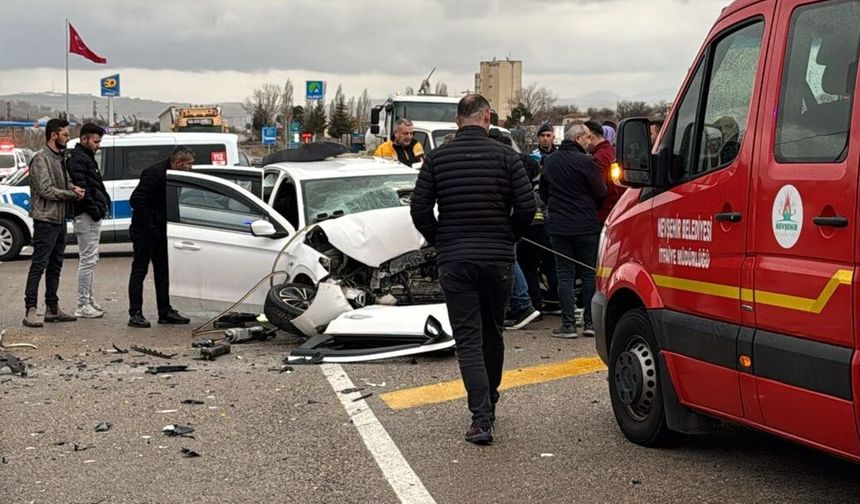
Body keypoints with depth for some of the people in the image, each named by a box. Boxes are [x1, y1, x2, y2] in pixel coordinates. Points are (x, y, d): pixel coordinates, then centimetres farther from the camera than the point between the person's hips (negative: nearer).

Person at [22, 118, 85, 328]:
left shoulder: (61, 158, 16)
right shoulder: (41, 159, -12)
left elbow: (66, 182, 21)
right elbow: (46, 190, -19)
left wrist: (74, 188, -3)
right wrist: (73, 194, -12)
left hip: (60, 219, 9)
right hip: (45, 220, -9)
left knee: (55, 266, 13)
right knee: (39, 265, -10)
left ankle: (52, 308, 20)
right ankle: (30, 310, -11)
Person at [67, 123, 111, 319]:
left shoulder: (87, 158, 20)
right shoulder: (77, 159, -12)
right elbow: (81, 188, -21)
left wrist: (105, 204, 11)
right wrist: (95, 209, -22)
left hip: (94, 216, 11)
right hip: (86, 216, -11)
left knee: (90, 259, 15)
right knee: (88, 260, -8)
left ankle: (89, 300, 22)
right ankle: (83, 306, -5)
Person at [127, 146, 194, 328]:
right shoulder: (155, 173, -20)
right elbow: (136, 199, -24)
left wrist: (167, 227, 5)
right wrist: (149, 227, -22)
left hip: (159, 231, 9)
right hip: (144, 231, -9)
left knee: (163, 271, 11)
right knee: (139, 270, -4)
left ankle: (165, 312, 18)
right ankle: (135, 314, -2)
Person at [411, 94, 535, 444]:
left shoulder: (437, 158, -1)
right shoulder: (505, 156, -2)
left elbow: (419, 209, -4)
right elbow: (526, 206, -7)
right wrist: (508, 239, 10)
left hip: (454, 261, -1)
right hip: (498, 258, 1)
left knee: (468, 339, -1)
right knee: (492, 334, 18)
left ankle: (481, 418, -12)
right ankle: (490, 402, 33)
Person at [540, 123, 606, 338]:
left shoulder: (550, 161, 6)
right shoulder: (585, 162, -12)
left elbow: (543, 193, 16)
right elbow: (601, 193, -8)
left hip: (559, 227, 4)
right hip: (586, 226, -4)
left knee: (565, 274, 5)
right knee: (589, 274, 6)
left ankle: (568, 324, 1)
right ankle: (590, 322, 8)